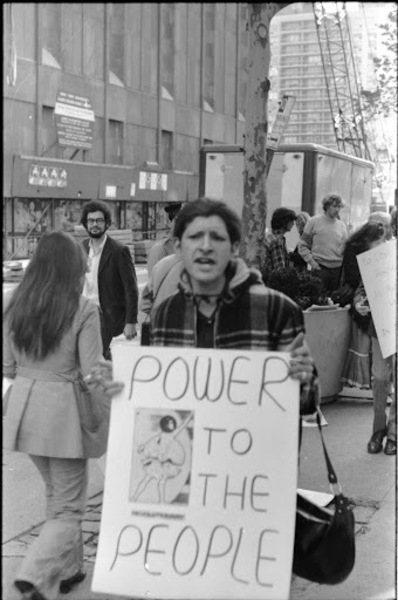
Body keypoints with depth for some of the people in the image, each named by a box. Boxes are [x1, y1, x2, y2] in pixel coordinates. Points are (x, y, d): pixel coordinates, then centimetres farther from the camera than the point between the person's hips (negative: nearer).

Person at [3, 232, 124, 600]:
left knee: (56, 494, 24)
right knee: (68, 508, 7)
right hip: (64, 412, -6)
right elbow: (94, 373, -13)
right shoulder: (83, 310, -14)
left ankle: (67, 570, 34)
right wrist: (112, 419, 0)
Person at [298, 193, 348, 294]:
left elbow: (345, 248, 16)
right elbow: (302, 245, 2)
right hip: (320, 267, -3)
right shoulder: (314, 221, 1)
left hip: (337, 269, 3)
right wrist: (312, 262, -7)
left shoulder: (341, 226, 10)